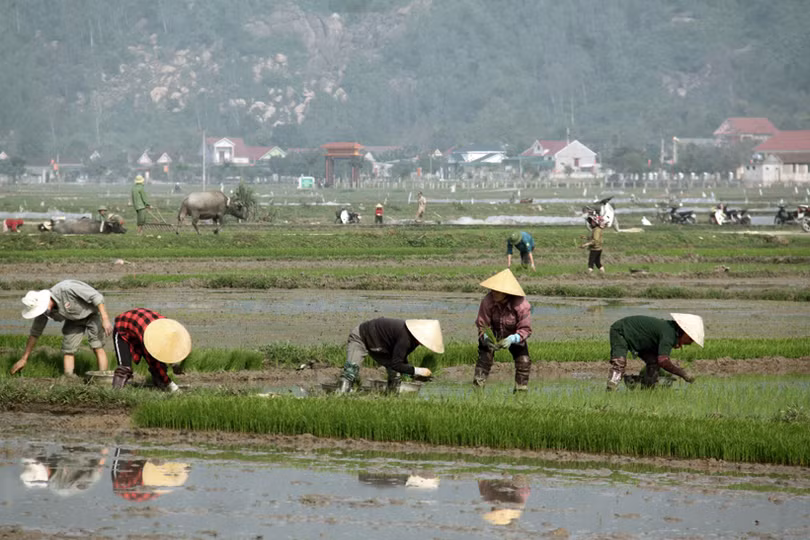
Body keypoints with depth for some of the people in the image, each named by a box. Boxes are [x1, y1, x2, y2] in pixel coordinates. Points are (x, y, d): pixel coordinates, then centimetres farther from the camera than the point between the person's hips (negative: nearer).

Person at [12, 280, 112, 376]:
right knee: (68, 350, -3)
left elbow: (96, 296, -32)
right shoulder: (41, 309, -17)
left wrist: (105, 319, -34)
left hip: (92, 312, -6)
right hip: (74, 319, 6)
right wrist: (24, 359, -2)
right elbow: (35, 332, -5)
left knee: (97, 347, -16)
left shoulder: (66, 289, -38)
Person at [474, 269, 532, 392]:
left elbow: (525, 329, -28)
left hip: (515, 337, -1)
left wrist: (513, 339, -46)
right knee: (484, 358, -6)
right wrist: (486, 338, -42)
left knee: (524, 361, -8)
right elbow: (482, 324, -21)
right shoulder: (488, 301, -31)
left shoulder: (522, 306, -34)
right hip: (493, 335, 1)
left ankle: (521, 390, 8)